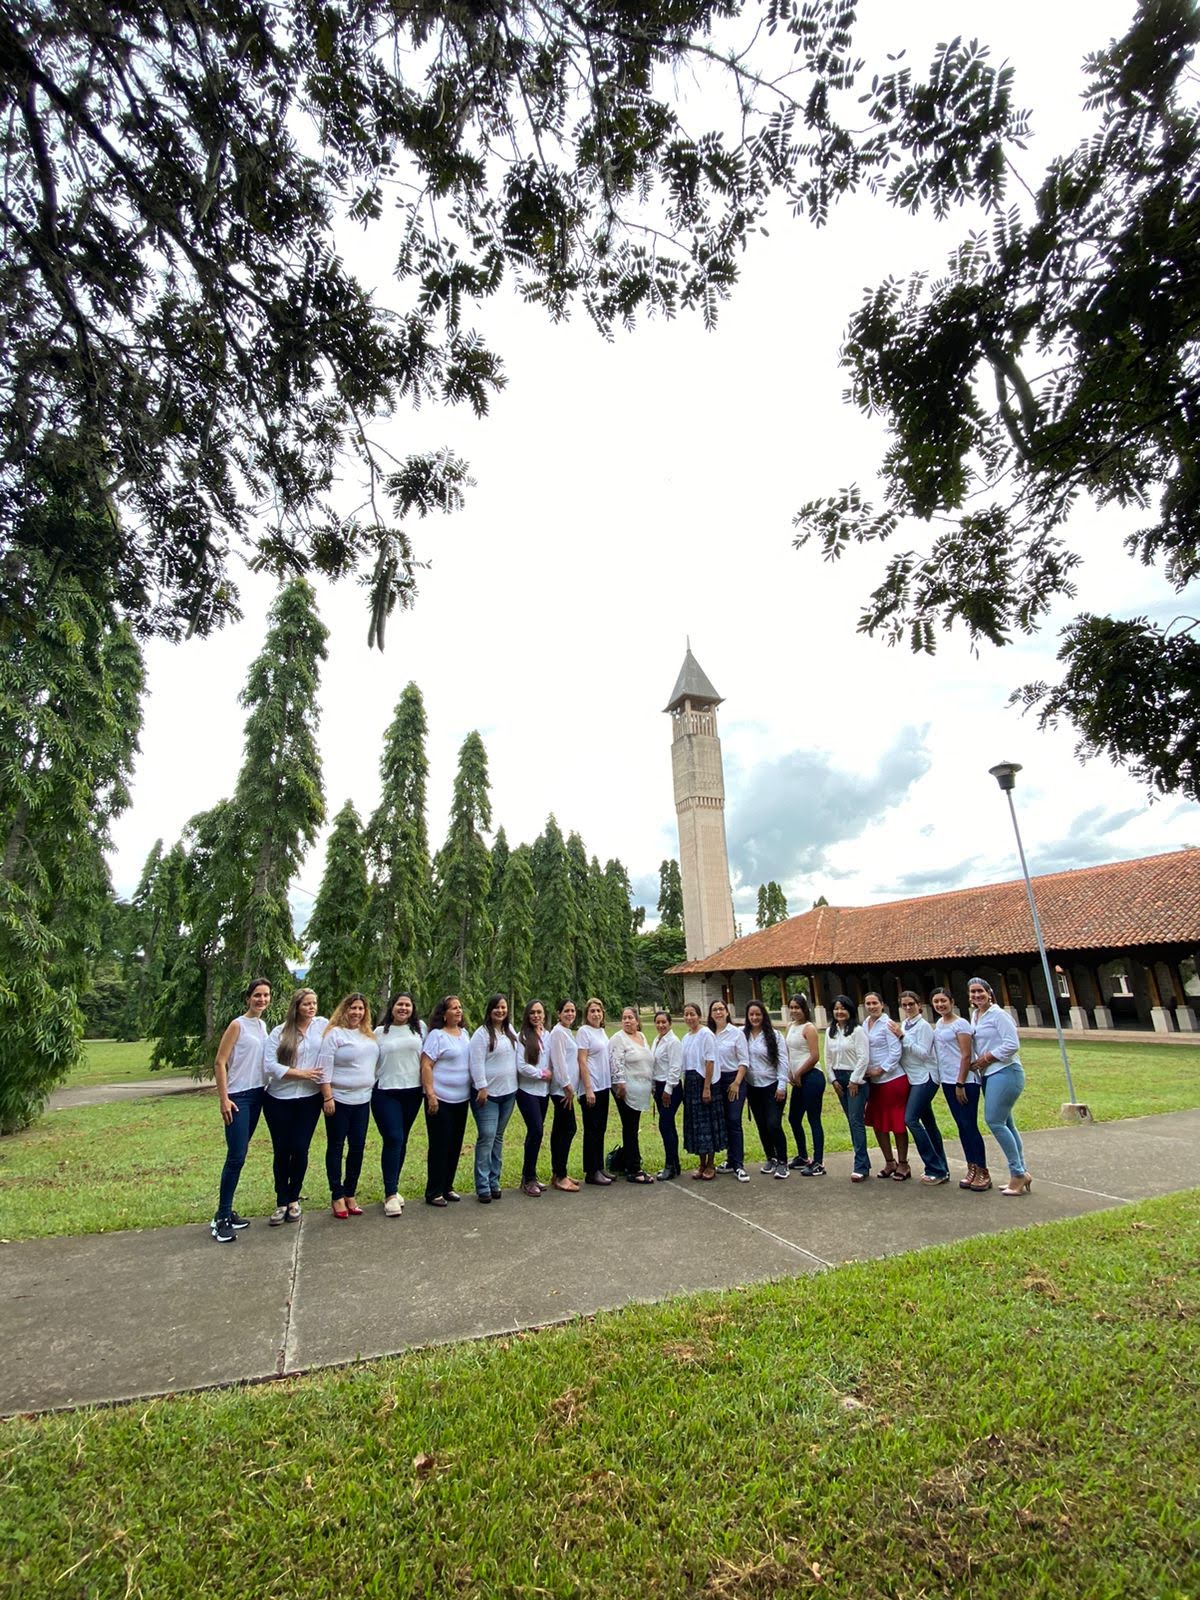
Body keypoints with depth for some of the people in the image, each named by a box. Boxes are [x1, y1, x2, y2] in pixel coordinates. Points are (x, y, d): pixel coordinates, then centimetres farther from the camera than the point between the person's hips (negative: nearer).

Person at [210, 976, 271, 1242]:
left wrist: (265, 1090, 12)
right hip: (238, 1097, -7)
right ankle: (221, 1217, 5)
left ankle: (227, 1211, 22)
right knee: (236, 1157, -6)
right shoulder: (238, 1025, -11)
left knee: (239, 1156, 12)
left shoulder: (263, 1026, 10)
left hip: (257, 1095, 7)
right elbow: (220, 1063, -12)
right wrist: (224, 1099, -16)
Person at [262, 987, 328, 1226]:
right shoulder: (279, 1032, -3)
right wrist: (302, 1073, -13)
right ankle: (281, 1202, 24)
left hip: (309, 1099, 0)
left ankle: (293, 1200, 24)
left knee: (300, 1150, 2)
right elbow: (269, 1065, -9)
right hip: (279, 1100, 0)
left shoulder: (323, 1025, 0)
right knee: (282, 1151, 7)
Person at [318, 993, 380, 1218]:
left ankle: (350, 1194, 22)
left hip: (362, 1100, 6)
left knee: (358, 1147, 10)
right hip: (339, 1100, -6)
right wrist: (327, 1097, -16)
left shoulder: (370, 1035, 10)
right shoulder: (335, 1034, -10)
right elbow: (325, 1068, -12)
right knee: (336, 1147, 7)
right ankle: (337, 1197, 17)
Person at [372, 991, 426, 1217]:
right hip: (385, 1093, -2)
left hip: (412, 1092, 2)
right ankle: (390, 1194, 1)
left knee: (402, 1141, 10)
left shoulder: (419, 1028, 4)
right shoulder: (380, 1032, 1)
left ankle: (392, 1188, 24)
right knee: (393, 1139, -8)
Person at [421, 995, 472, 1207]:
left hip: (461, 1099, 7)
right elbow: (426, 1066, -15)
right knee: (439, 1146, 2)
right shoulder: (436, 1035, -12)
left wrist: (474, 1089, 14)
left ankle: (447, 1187, 27)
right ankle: (433, 1193, 15)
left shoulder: (464, 1033, 8)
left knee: (455, 1145, 13)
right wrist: (431, 1095, -19)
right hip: (441, 1100, -7)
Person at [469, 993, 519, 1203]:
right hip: (487, 1094, -6)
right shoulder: (482, 1033, -12)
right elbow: (477, 1063, -16)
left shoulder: (510, 1030, 9)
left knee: (498, 1137, 13)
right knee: (486, 1138, -7)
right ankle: (483, 1187, 1)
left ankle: (494, 1182, 21)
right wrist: (482, 1088, -19)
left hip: (508, 1092, 6)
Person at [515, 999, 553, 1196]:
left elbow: (551, 1061, 12)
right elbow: (521, 1066, -15)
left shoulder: (548, 1036, 6)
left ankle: (530, 1175, 23)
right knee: (536, 1131, -10)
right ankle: (528, 1179, 4)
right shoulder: (523, 1036, -11)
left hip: (544, 1091, 5)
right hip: (528, 1090, -5)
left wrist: (550, 1074, -5)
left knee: (536, 1132, 10)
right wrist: (542, 1074, -9)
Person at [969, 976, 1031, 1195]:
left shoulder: (998, 1014, -11)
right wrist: (977, 1062, 4)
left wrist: (986, 1058, -12)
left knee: (994, 1121, -11)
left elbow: (1012, 1044, -17)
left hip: (1005, 1072, -8)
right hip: (989, 1074, 8)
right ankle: (1021, 1172, 19)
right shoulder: (974, 1015, 13)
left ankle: (1017, 1173, 1)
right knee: (1005, 1123, 11)